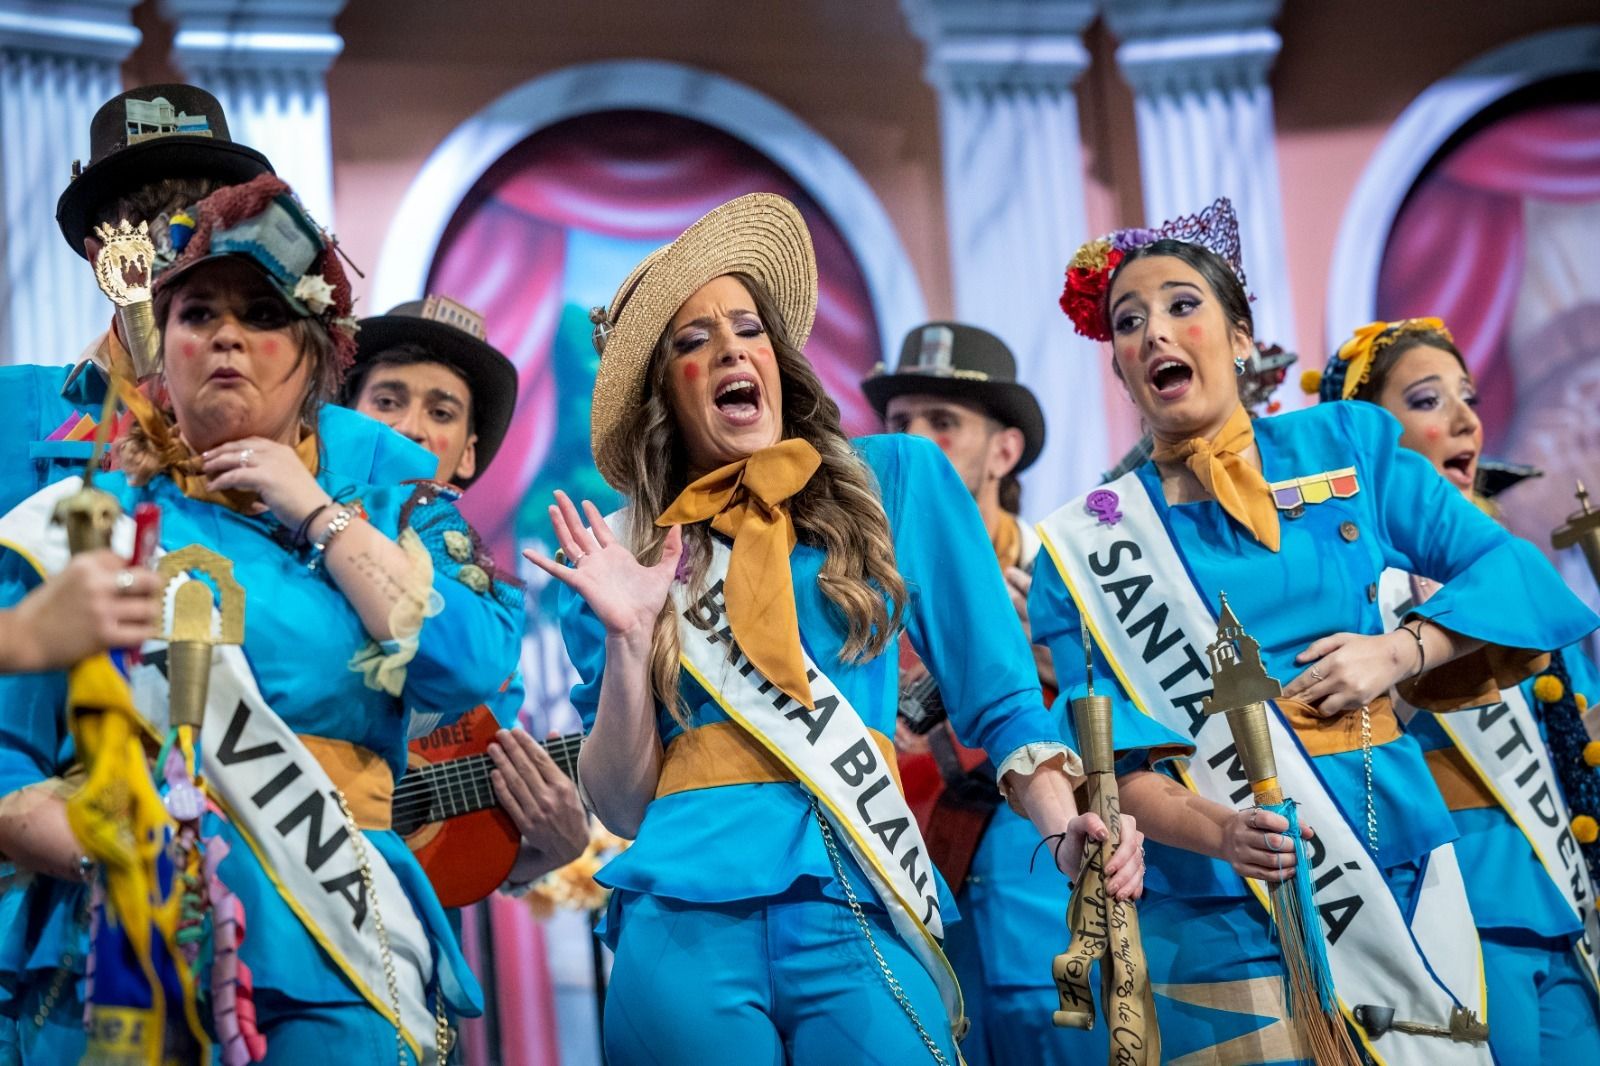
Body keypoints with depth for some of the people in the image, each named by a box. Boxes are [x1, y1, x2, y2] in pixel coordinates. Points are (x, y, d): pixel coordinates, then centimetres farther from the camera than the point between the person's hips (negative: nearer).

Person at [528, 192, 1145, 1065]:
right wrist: (627, 636, -5)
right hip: (687, 918, 1)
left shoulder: (896, 481, 9)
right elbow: (623, 805, 8)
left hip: (859, 910, 0)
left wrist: (1063, 825, -7)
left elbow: (996, 696, 9)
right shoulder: (621, 551, 11)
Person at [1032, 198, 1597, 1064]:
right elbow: (1106, 755, -6)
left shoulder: (1345, 444, 7)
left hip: (1401, 888, 2)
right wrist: (1219, 833, -24)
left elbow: (1508, 569, 6)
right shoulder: (1089, 543, 2)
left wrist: (1399, 651, -11)